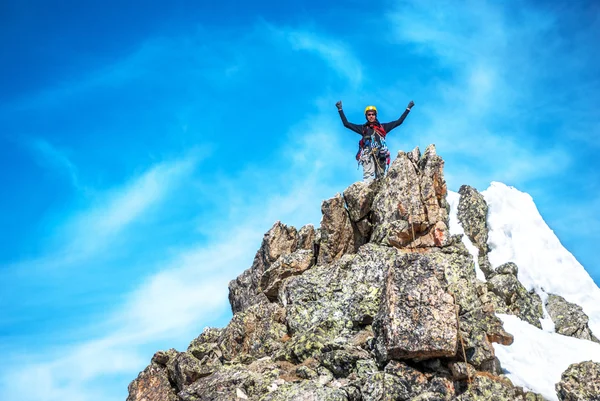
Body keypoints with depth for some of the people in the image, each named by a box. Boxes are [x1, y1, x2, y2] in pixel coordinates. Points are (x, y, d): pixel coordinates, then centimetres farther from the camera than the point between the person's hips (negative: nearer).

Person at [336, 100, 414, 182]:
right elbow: (346, 123, 24)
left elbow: (399, 121, 28)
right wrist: (340, 109, 22)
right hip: (368, 153, -2)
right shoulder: (363, 128, 24)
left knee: (380, 177, -7)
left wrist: (408, 108, 28)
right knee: (368, 174, -22)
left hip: (381, 154, 2)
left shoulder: (383, 127, 26)